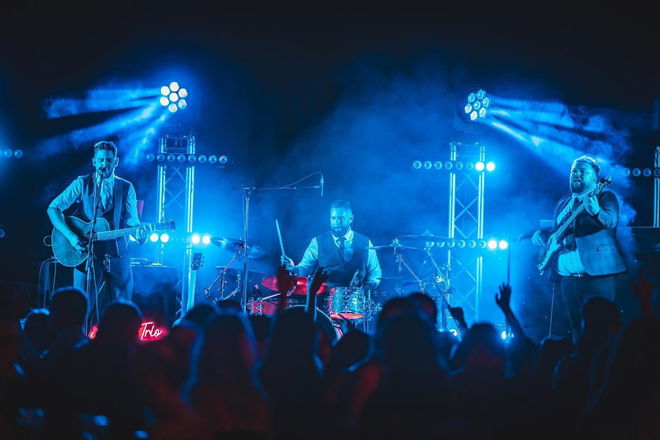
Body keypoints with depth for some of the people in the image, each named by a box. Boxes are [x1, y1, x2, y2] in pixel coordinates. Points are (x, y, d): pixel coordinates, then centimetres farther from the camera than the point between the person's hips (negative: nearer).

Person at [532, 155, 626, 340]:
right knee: (576, 331, 5)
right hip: (567, 278, 6)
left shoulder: (605, 197, 1)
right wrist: (541, 235, 3)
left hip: (598, 275, -6)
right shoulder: (563, 204, 20)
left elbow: (611, 221, -18)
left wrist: (596, 212, -40)